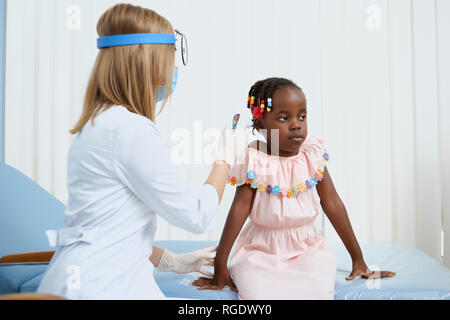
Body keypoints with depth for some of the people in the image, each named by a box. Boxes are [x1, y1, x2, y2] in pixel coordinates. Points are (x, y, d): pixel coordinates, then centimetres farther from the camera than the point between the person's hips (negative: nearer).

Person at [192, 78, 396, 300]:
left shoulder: (312, 157, -2)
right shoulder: (255, 163, -12)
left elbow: (333, 205, 2)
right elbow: (239, 211, -13)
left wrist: (358, 259, 5)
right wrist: (220, 269, -14)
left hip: (307, 249, 3)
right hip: (261, 251, -2)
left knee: (318, 291, -25)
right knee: (258, 293, -29)